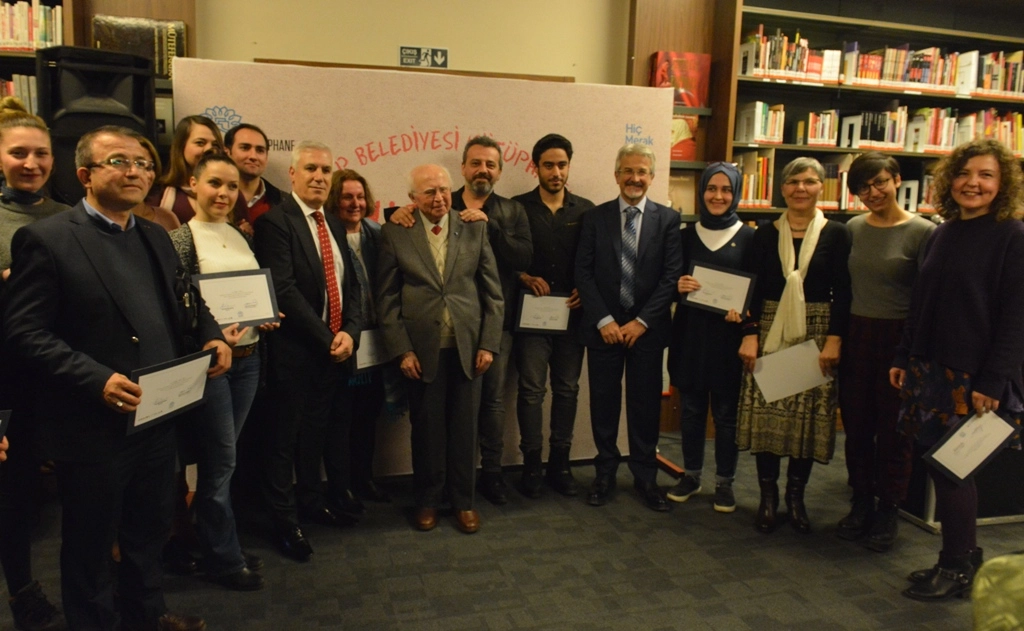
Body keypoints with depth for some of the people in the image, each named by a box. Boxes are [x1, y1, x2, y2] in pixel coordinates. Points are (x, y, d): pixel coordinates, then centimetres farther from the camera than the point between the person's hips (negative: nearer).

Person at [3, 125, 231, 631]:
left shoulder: (156, 236, 11)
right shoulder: (46, 239, -11)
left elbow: (185, 301, 19)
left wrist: (212, 337, -1)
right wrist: (96, 380, -26)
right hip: (94, 427, -6)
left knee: (149, 530, 23)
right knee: (90, 543, 14)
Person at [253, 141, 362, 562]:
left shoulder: (335, 225, 14)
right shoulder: (276, 221, -9)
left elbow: (351, 286, 11)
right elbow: (284, 290, -16)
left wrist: (349, 332, -5)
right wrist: (326, 338, -15)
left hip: (337, 348, 6)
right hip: (297, 350, -6)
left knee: (319, 431, 16)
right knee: (288, 436, 6)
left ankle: (312, 501, 34)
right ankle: (284, 520, 20)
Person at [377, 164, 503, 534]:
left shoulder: (475, 229, 4)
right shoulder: (395, 234, 0)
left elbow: (492, 291, 4)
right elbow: (387, 298, -1)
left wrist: (488, 344, -3)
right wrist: (401, 350, -8)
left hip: (467, 346, 1)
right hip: (421, 349, -1)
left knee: (464, 427, 10)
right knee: (426, 427, 10)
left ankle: (463, 500, 26)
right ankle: (427, 499, 28)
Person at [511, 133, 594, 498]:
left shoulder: (585, 210, 7)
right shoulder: (518, 207, 1)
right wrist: (525, 277, -13)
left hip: (571, 314, 2)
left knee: (567, 389, 8)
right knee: (532, 390, 0)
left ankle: (560, 464, 20)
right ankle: (531, 465, 12)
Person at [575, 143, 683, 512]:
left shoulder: (668, 219, 2)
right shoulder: (595, 218, 4)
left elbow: (672, 276, -4)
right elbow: (583, 273, -1)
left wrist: (642, 321, -11)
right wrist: (603, 320, -11)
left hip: (647, 328, 0)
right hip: (603, 326, 1)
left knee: (646, 405, 8)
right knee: (604, 404, 8)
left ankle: (645, 477, 22)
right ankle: (605, 473, 23)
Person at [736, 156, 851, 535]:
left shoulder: (836, 234, 1)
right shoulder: (765, 234, 4)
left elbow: (843, 292, -2)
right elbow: (752, 288, 2)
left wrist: (834, 340, -10)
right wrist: (750, 334, -7)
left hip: (815, 335, -1)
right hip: (770, 333, 1)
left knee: (809, 416, 3)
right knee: (766, 413, 1)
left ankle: (795, 497, 19)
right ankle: (768, 496, 15)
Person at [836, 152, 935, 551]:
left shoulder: (921, 232, -8)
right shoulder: (853, 228, 6)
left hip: (898, 339, -4)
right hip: (856, 335, 4)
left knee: (894, 429, 7)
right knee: (856, 424, 11)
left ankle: (888, 511, 23)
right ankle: (861, 502, 28)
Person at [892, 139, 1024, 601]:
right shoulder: (941, 235, 12)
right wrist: (903, 358, 12)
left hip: (973, 374, -6)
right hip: (928, 367, 6)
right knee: (938, 465, 9)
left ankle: (957, 568, 19)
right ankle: (963, 558, 26)